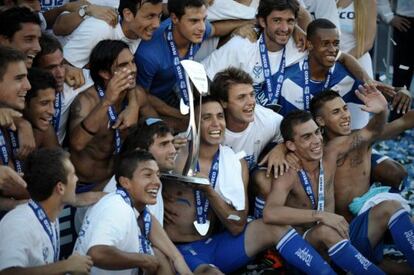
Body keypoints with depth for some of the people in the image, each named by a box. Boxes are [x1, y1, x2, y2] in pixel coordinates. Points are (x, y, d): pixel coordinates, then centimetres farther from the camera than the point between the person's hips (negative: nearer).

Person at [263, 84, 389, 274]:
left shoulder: (330, 153, -3)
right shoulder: (288, 175, -19)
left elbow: (371, 132, 6)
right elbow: (269, 214, -38)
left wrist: (382, 110, -17)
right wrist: (320, 215, -40)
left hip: (332, 244, 6)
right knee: (325, 231, -37)